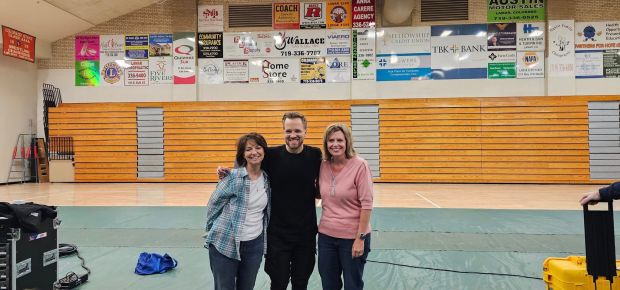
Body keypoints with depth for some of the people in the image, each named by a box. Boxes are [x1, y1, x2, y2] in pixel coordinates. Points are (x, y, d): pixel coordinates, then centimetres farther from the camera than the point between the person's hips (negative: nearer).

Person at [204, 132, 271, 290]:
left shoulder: (267, 178, 1)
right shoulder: (232, 176, -14)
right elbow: (213, 204, -6)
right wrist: (213, 231, 2)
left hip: (255, 245, 4)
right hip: (225, 243, -4)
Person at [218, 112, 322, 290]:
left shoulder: (315, 155, -5)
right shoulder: (272, 155, -8)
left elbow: (321, 191, 5)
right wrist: (227, 173, -14)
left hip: (306, 233, 1)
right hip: (277, 233, -1)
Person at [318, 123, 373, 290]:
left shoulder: (360, 166, -15)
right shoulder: (323, 166, 0)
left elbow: (366, 204, -16)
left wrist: (360, 238, -16)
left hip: (352, 236, -4)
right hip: (326, 235, 5)